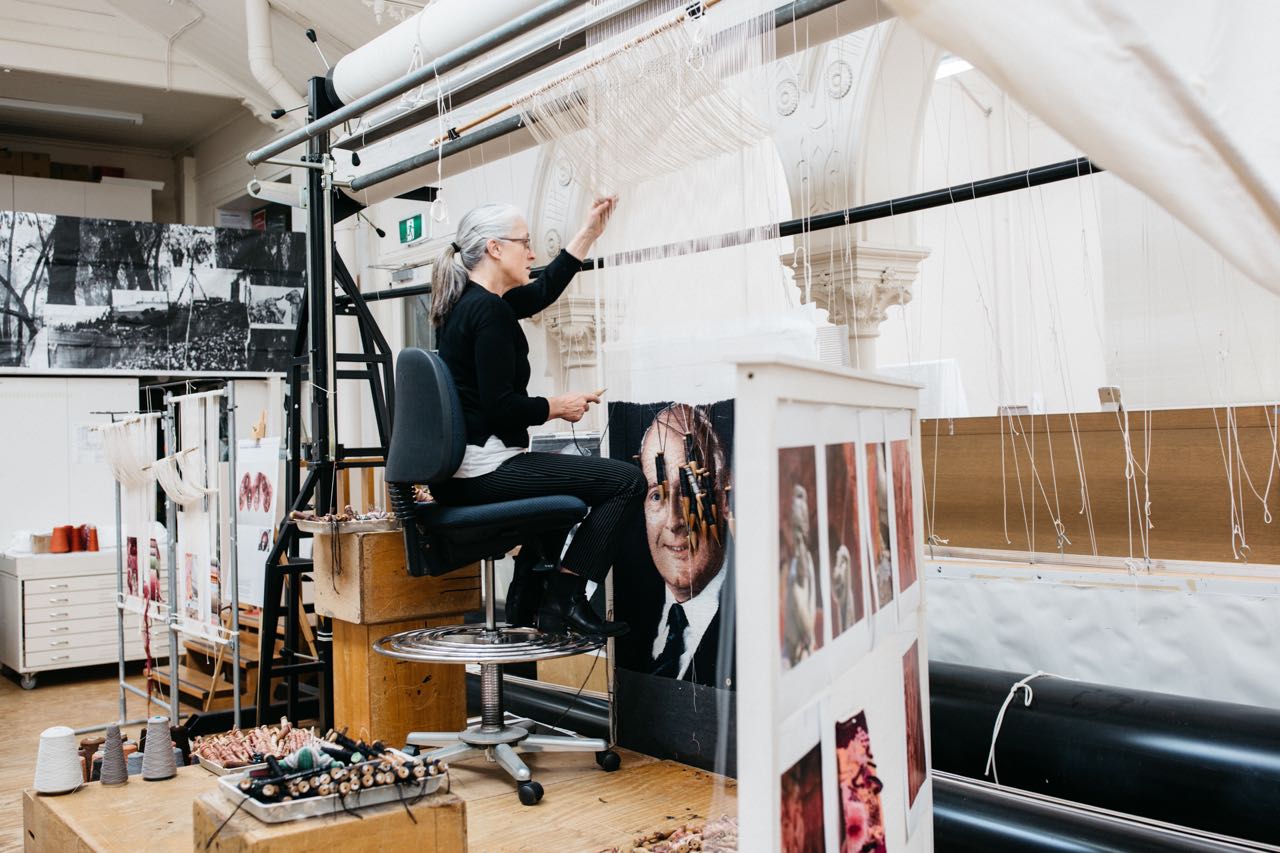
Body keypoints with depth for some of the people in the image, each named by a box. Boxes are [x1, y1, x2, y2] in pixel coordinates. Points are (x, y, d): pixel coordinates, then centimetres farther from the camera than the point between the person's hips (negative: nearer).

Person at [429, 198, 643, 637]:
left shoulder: (468, 302, 14)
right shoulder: (489, 311, -16)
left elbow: (543, 290, 28)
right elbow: (499, 406, -22)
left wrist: (589, 231, 31)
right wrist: (558, 407, -6)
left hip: (458, 473, 11)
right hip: (484, 470, -11)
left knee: (562, 474, 36)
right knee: (626, 481, -9)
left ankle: (525, 599, 32)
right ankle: (564, 599, -4)